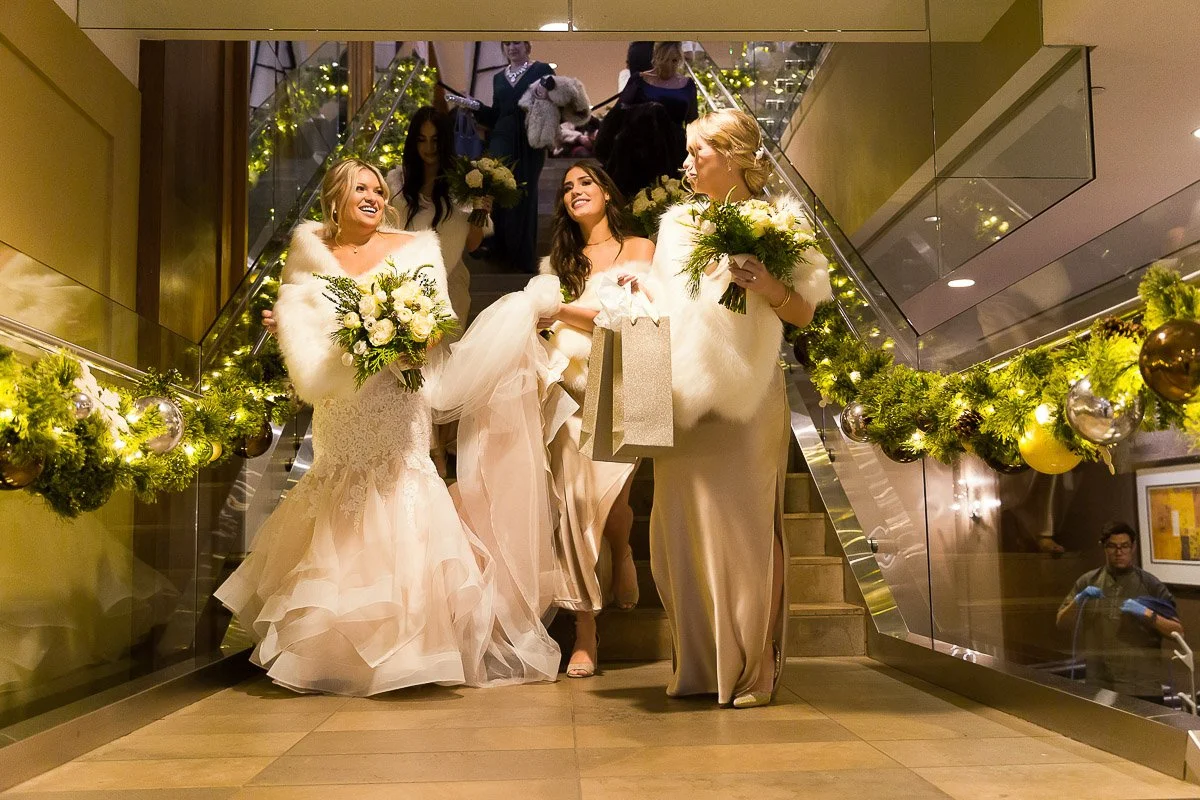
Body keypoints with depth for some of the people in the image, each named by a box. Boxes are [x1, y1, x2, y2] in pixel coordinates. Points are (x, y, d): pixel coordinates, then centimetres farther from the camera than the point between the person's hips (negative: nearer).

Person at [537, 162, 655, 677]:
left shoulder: (640, 249, 14)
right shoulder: (558, 261, 24)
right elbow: (543, 318, 15)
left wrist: (562, 309, -3)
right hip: (569, 389, 2)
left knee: (605, 489, -21)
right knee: (573, 499, -13)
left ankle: (622, 555, 16)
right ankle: (584, 635, -10)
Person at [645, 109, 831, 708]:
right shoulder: (676, 222, 15)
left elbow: (805, 314, -1)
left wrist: (768, 287, -19)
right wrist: (635, 290, 2)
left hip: (745, 397, -5)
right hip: (682, 396, 5)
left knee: (744, 528, -2)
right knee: (681, 528, 6)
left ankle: (751, 670, 9)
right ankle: (699, 665, 18)